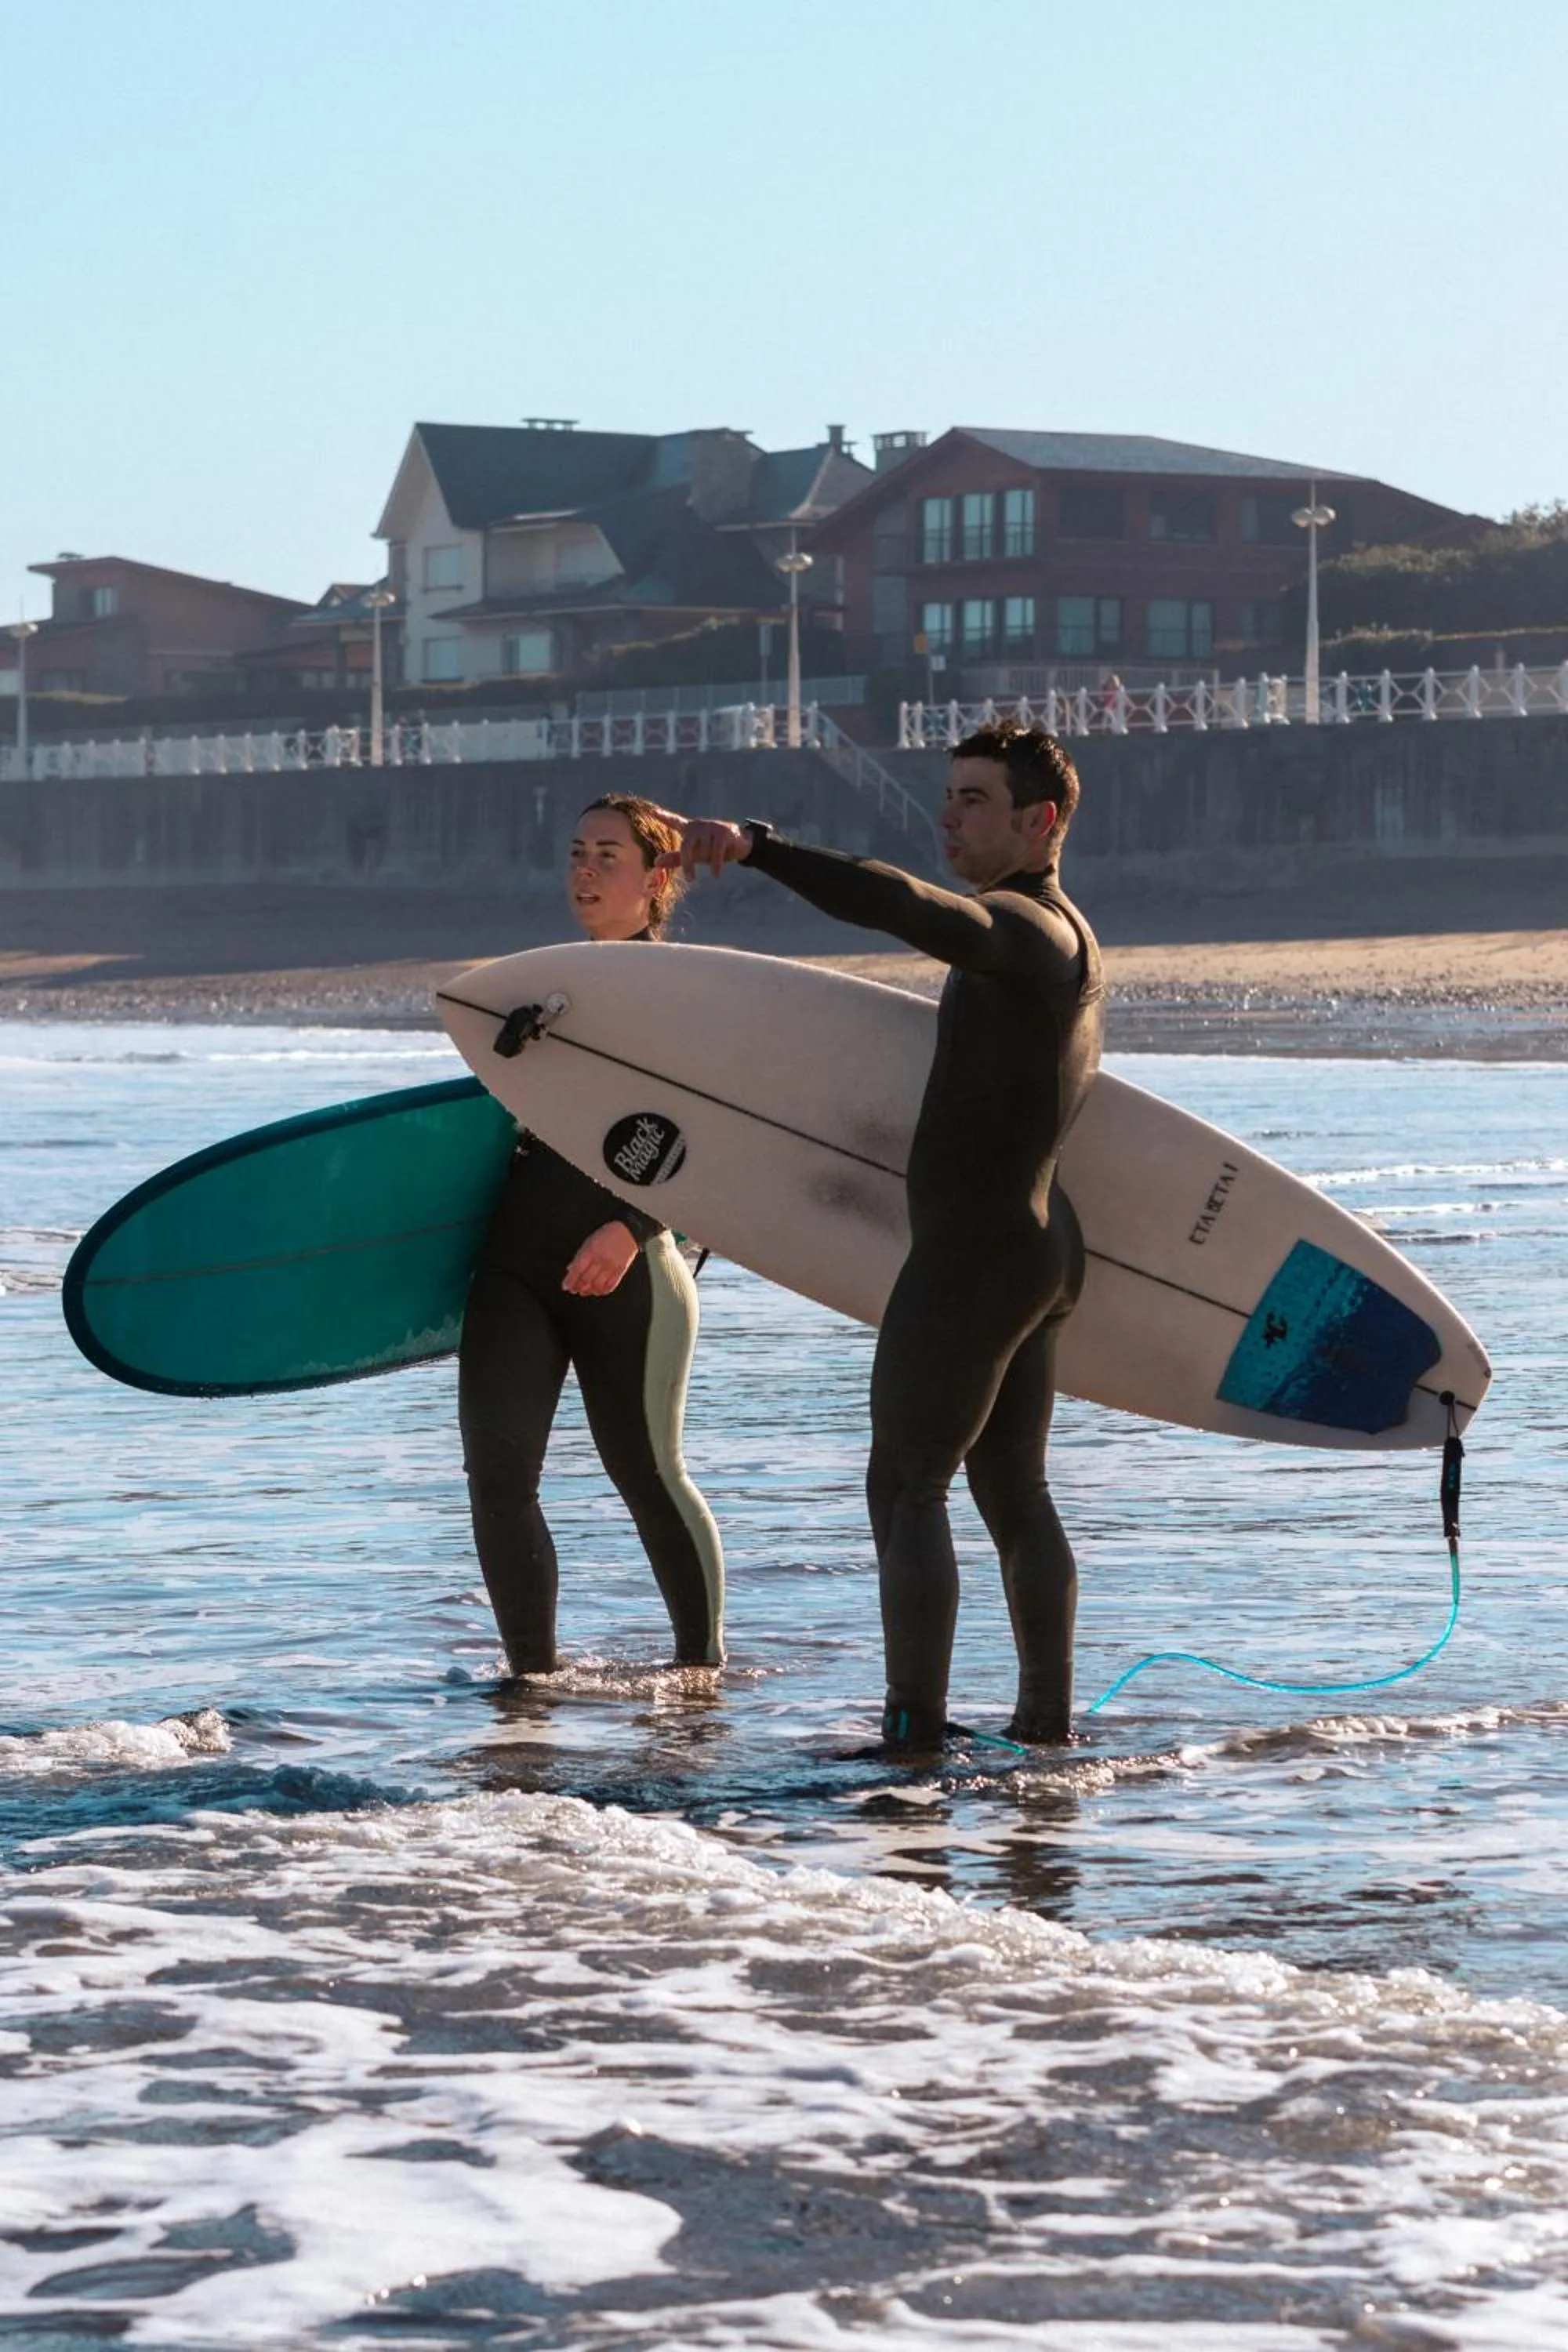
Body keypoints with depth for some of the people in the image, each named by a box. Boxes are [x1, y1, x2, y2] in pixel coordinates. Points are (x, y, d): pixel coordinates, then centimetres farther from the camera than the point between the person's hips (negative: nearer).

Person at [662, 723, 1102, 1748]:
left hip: (972, 1258, -10)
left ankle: (915, 1730, -6)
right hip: (1040, 1246, 10)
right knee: (1016, 1491, 13)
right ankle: (1048, 1723, 15)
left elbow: (901, 903, -36)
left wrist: (754, 847, -47)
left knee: (907, 1488, -5)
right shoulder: (1068, 940, 17)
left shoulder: (1020, 930, -16)